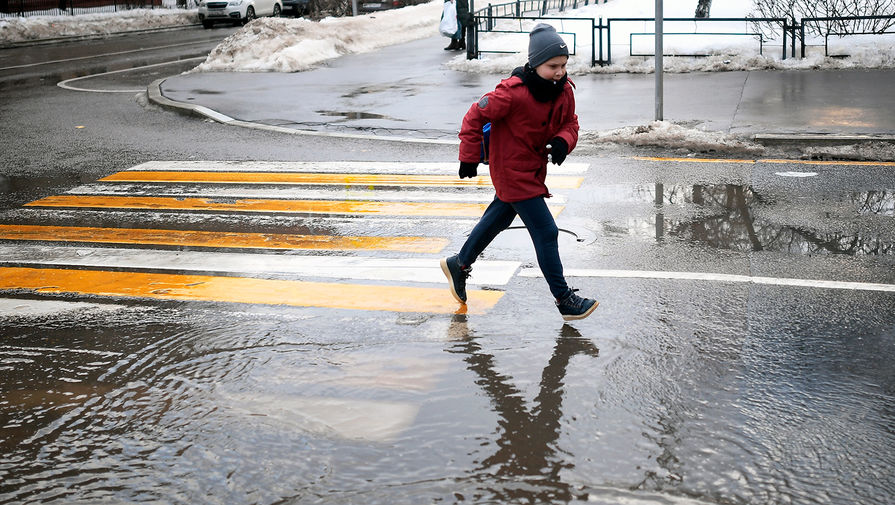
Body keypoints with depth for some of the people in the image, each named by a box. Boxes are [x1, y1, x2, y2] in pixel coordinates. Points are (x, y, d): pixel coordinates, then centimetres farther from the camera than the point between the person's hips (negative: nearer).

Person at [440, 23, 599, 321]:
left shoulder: (564, 91, -5)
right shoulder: (513, 93, -26)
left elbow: (570, 124, 6)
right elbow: (475, 117, -17)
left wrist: (563, 141, -18)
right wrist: (470, 158, -11)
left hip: (534, 169, 9)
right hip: (512, 171, -9)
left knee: (498, 219, 25)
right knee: (545, 232, -10)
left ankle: (459, 265, 47)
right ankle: (565, 300, -1)